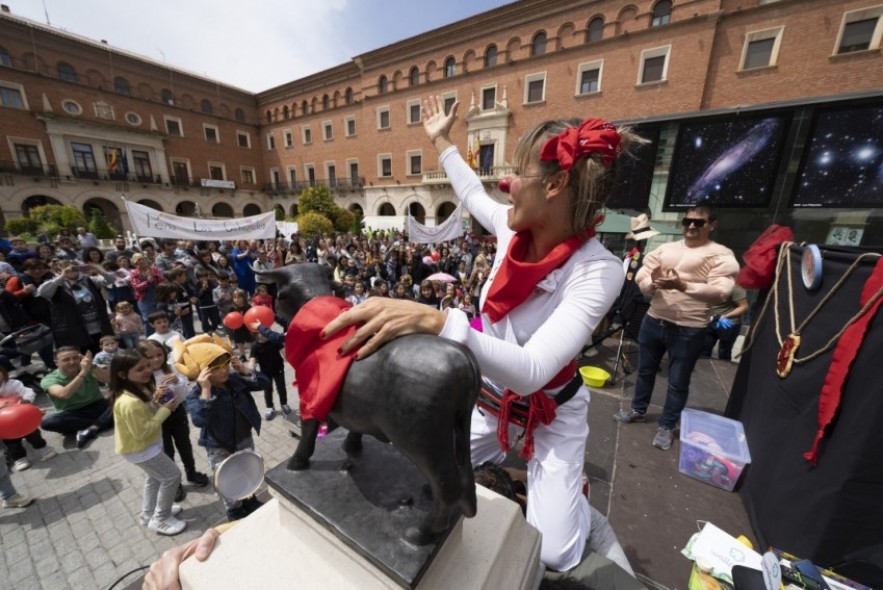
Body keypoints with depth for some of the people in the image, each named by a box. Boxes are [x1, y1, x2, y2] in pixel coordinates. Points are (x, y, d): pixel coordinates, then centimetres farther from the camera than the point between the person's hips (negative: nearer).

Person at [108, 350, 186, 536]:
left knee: (155, 477, 27)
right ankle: (160, 519, 21)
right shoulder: (129, 402, -35)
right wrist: (165, 409, -27)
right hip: (138, 448, -10)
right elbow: (142, 432, -29)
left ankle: (148, 515, 46)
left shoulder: (140, 388, -6)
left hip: (145, 444, 10)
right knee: (172, 475, 3)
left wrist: (155, 400, -11)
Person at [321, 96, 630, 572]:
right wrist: (441, 141, 19)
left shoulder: (598, 271, -31)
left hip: (552, 410, -4)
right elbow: (471, 192, 8)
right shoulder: (513, 227, -15)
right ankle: (504, 465, 38)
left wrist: (433, 320, -54)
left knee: (553, 554, -2)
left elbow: (530, 371, -41)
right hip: (491, 393, 5)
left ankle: (573, 494, 32)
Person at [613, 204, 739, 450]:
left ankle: (667, 426, 27)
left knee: (678, 381, 9)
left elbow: (720, 292, -16)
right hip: (654, 320, 4)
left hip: (688, 329, -4)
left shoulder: (721, 255, -4)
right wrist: (652, 283, -19)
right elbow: (640, 275, 3)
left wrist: (683, 285, -31)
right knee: (645, 370, 19)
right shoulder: (665, 249, 8)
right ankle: (638, 410, 38)